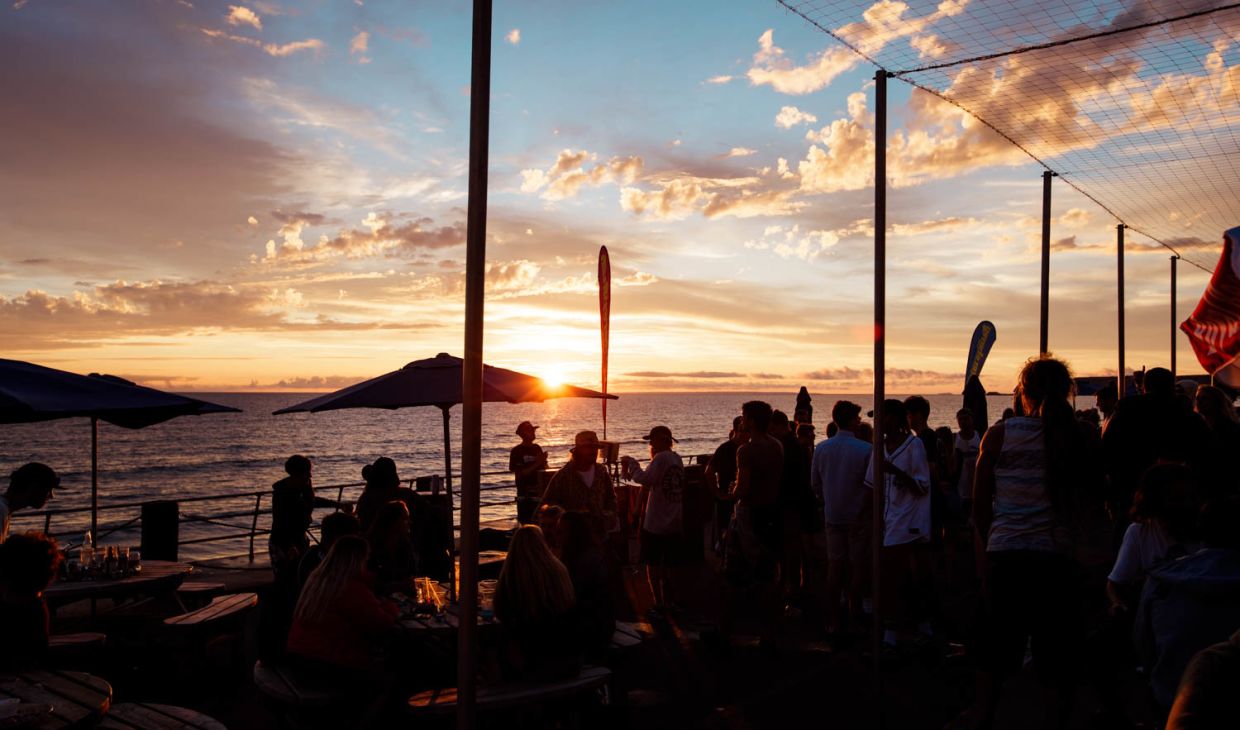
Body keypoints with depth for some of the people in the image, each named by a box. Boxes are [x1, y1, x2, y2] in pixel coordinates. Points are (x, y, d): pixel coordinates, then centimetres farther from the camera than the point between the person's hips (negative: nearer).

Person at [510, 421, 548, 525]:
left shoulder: (537, 448, 11)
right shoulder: (516, 451, -6)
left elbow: (544, 468, 17)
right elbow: (519, 474, -14)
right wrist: (536, 464, -19)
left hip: (539, 490, 5)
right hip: (525, 494, -5)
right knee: (526, 523, -3)